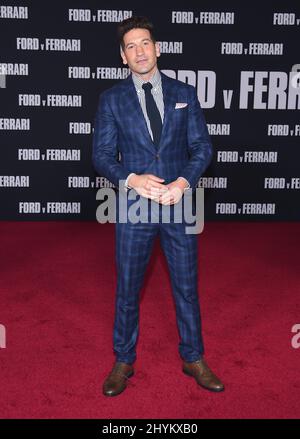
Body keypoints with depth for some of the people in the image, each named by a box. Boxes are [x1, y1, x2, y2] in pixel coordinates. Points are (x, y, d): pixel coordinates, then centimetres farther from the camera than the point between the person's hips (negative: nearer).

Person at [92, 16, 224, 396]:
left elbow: (202, 147, 3)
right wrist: (133, 179, -19)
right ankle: (123, 362, 30)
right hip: (133, 207, -1)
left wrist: (183, 182, -15)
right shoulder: (111, 99, 3)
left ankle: (193, 359, 31)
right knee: (127, 290, 10)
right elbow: (102, 155, -1)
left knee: (187, 287, 11)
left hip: (179, 204, 1)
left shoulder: (185, 94, 6)